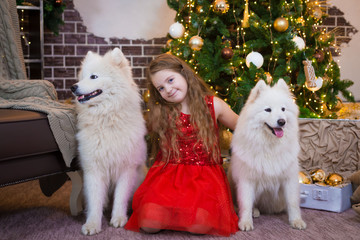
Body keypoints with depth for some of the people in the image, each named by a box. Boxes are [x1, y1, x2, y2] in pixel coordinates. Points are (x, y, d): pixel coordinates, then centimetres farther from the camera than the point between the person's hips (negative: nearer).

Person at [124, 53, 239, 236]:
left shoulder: (213, 105, 4)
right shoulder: (160, 113, 8)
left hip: (205, 173, -1)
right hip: (168, 172, 2)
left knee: (199, 224, -29)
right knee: (149, 223, -23)